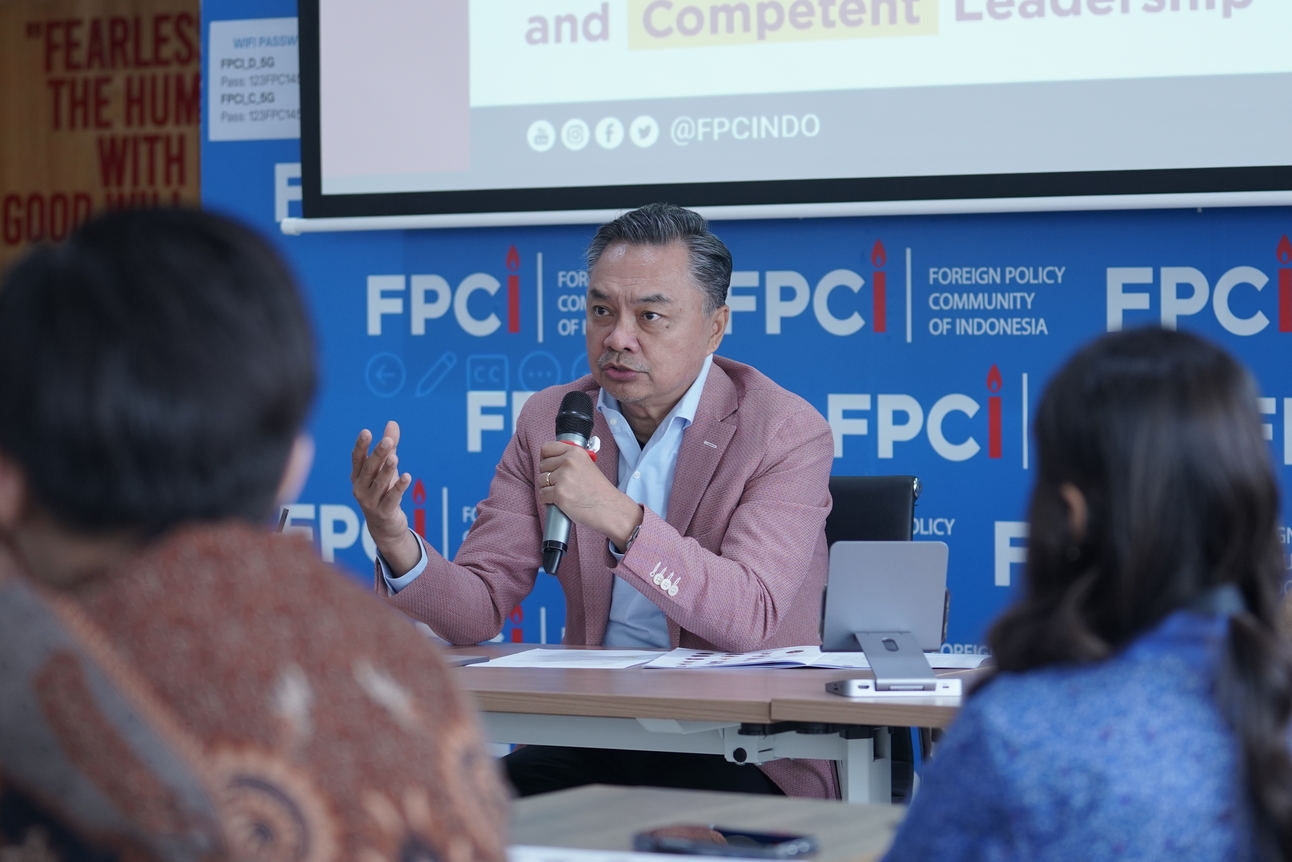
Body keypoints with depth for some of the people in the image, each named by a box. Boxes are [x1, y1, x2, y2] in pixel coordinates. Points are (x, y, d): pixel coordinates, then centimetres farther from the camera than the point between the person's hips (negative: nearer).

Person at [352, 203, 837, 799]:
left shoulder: (787, 434, -8)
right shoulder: (550, 421, 7)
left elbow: (750, 619, -21)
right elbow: (481, 608, 4)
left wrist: (619, 517, -32)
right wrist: (398, 544, -18)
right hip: (591, 738, 5)